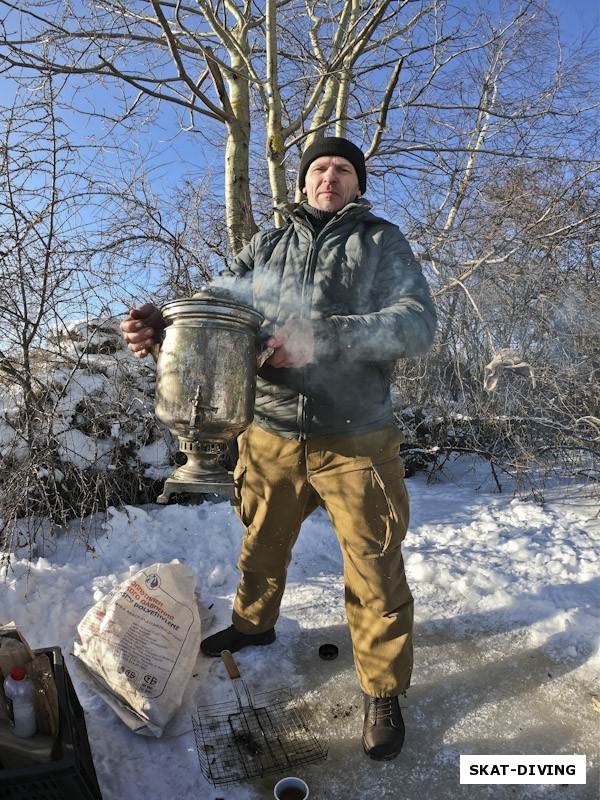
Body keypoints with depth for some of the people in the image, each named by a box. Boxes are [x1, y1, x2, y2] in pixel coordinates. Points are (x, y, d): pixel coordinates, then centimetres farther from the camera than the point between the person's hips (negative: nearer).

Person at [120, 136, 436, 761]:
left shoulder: (381, 241, 3)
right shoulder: (268, 245, 12)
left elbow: (418, 323, -11)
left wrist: (325, 337, -27)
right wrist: (161, 322, -18)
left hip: (353, 441, -2)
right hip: (270, 435, 3)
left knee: (374, 571, 5)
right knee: (261, 545, 22)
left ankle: (382, 692, 29)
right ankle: (253, 623, 51)